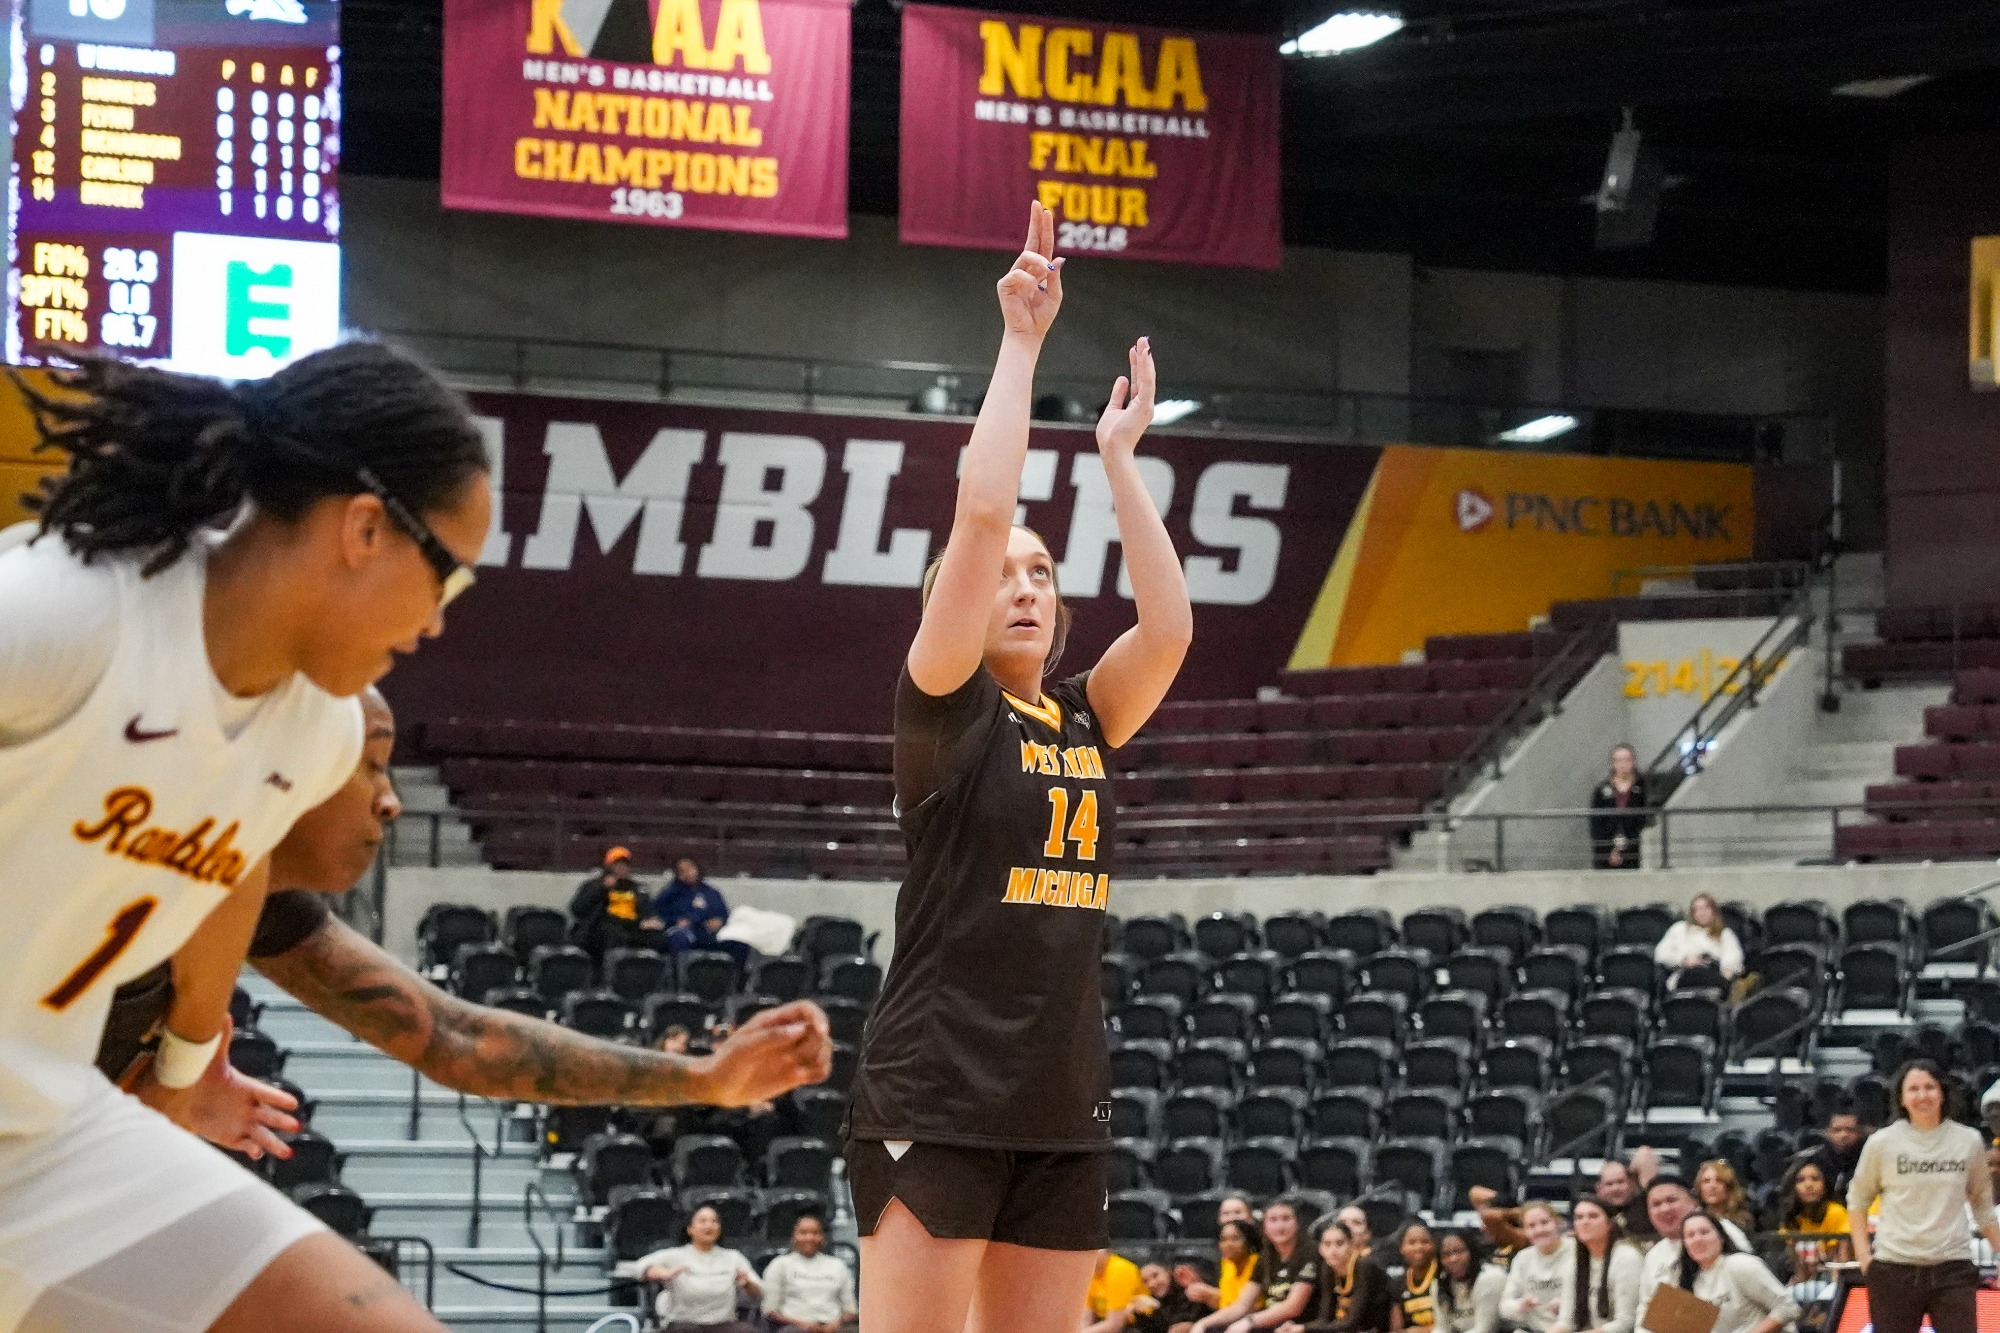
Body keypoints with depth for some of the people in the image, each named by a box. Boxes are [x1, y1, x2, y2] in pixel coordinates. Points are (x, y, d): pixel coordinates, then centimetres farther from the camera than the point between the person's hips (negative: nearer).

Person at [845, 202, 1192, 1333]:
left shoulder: (1085, 722, 14)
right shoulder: (945, 709, -3)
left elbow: (1169, 627, -1)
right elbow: (983, 516, -13)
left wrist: (1120, 460, 6)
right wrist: (1022, 342, -9)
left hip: (1060, 1115, 6)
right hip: (936, 1103, -6)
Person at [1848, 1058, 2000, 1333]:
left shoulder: (1969, 1142, 5)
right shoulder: (1882, 1142, 0)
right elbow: (1858, 1200, 10)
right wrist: (1863, 1253, 1)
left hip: (1953, 1268, 1)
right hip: (1894, 1267, -1)